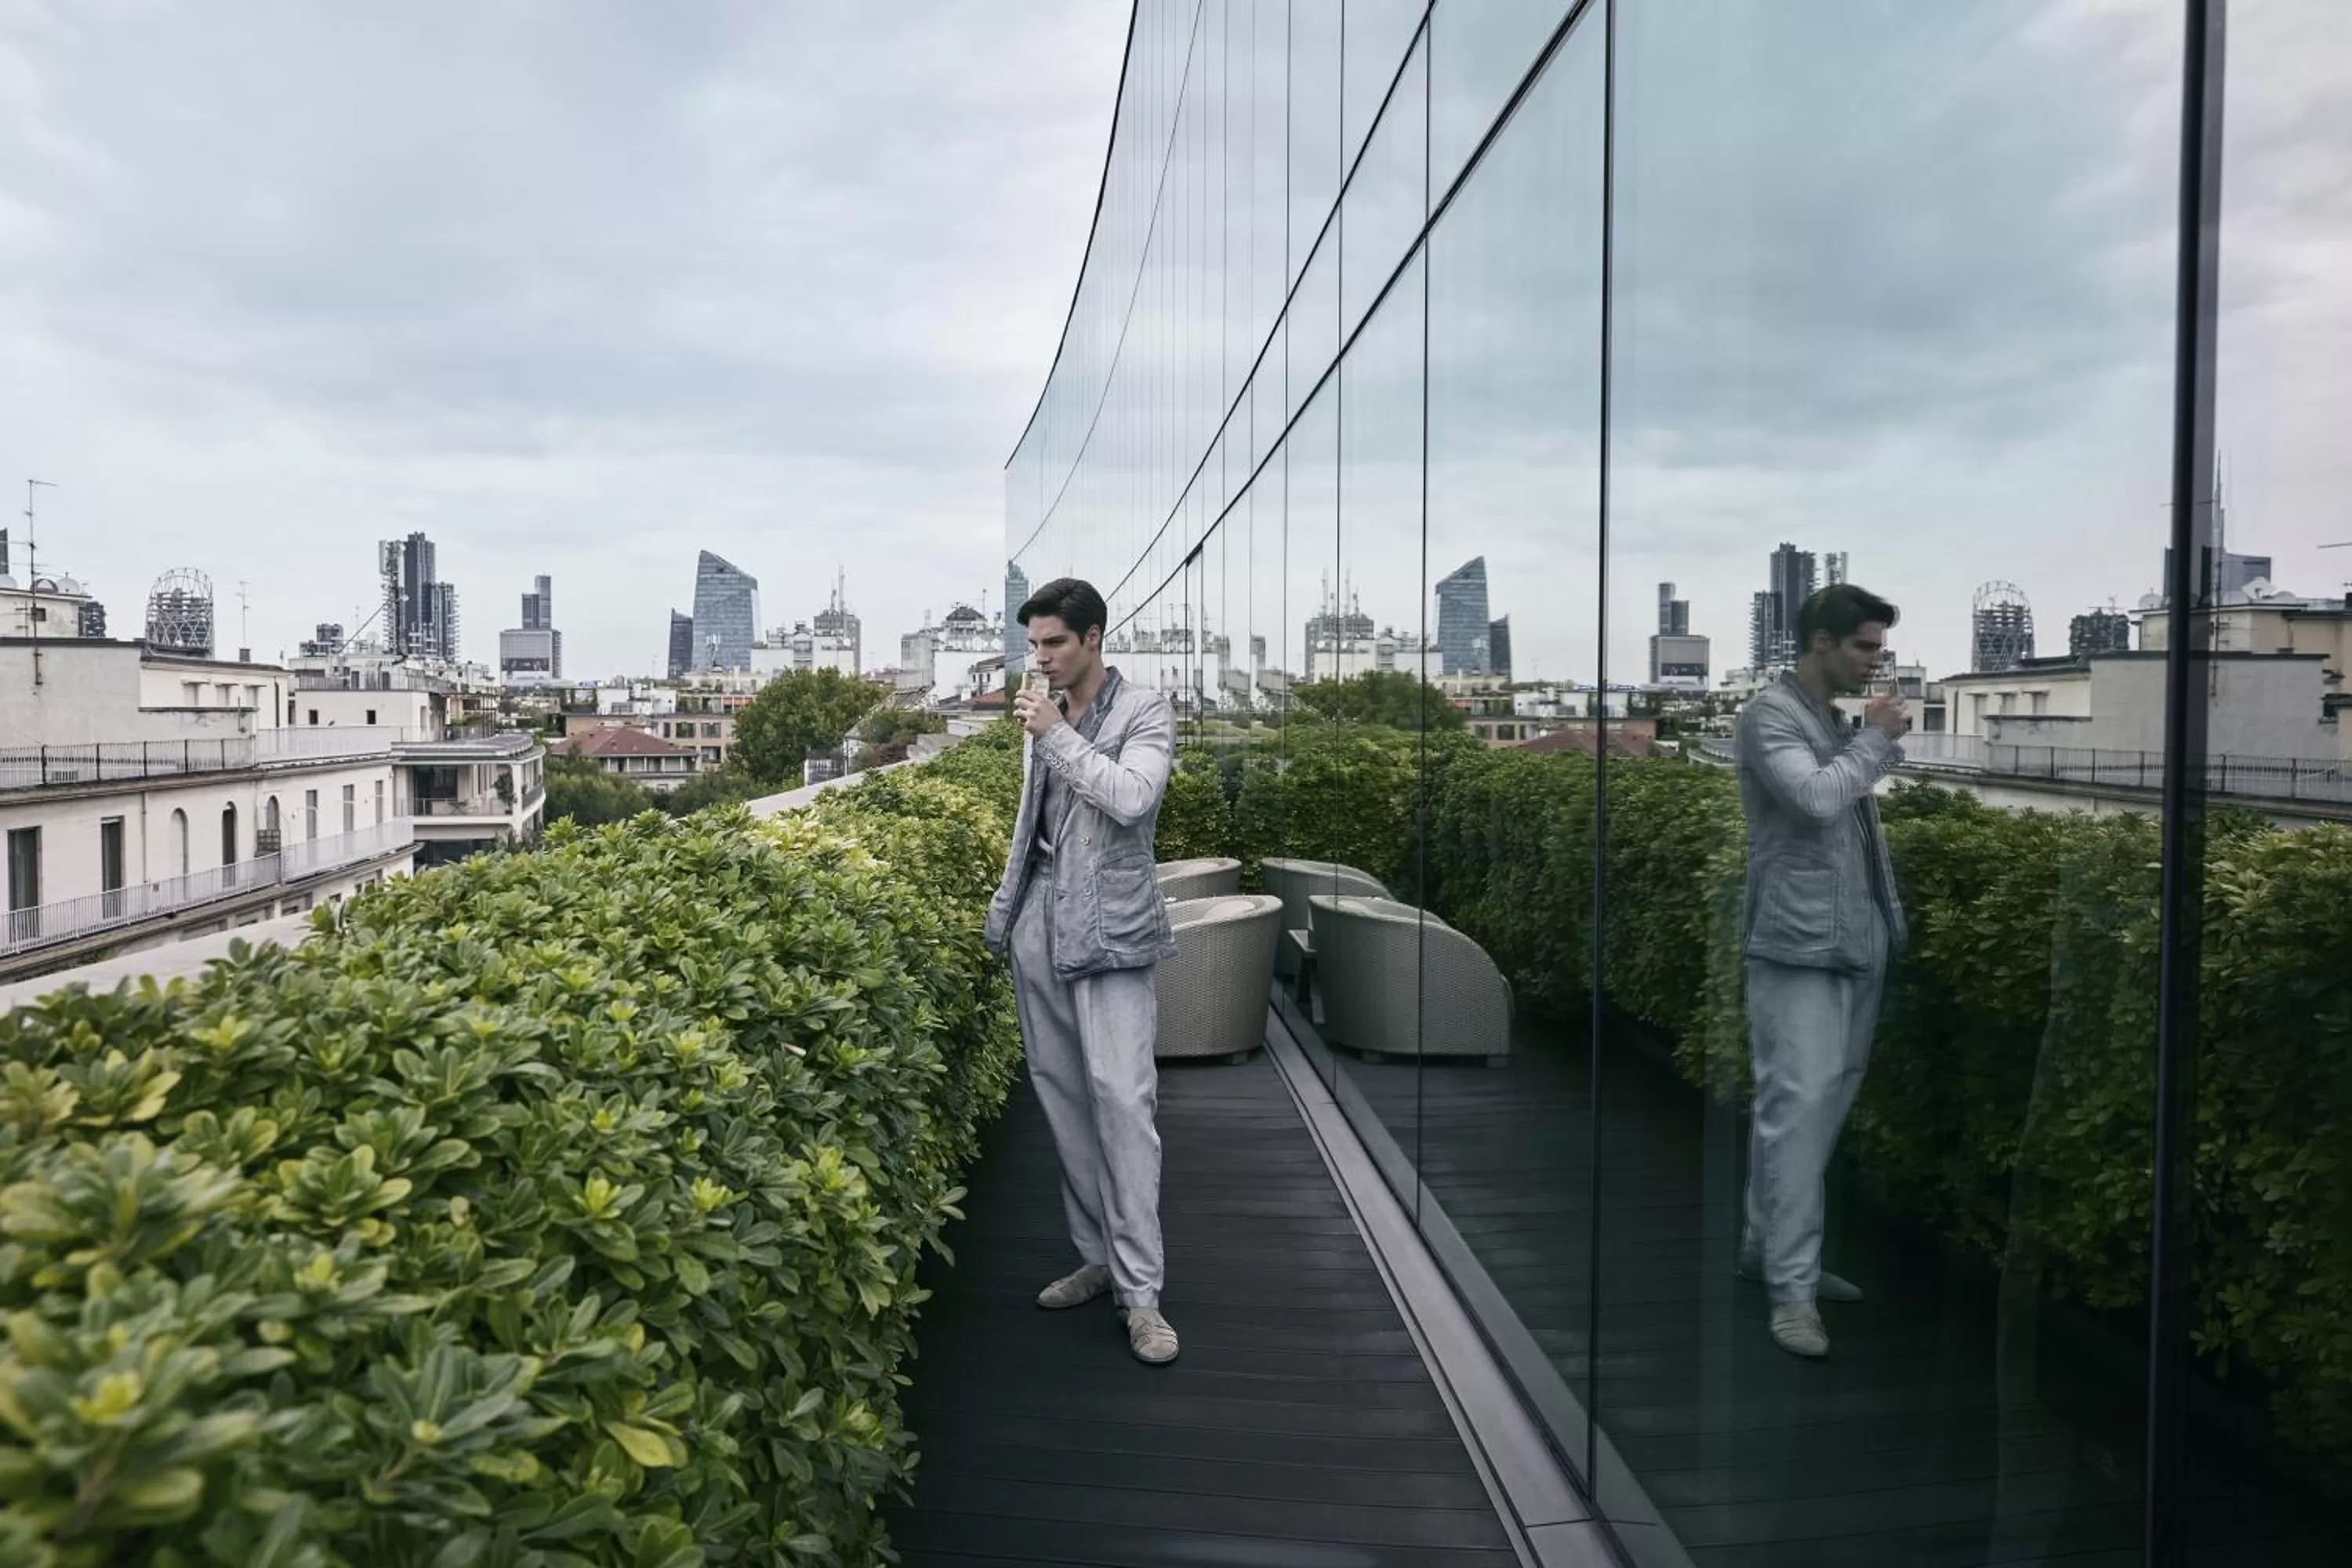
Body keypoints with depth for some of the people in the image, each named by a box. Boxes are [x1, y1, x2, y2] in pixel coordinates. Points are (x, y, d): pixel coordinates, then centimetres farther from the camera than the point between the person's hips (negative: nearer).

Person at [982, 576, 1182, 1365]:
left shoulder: (1143, 711, -4)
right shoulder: (1041, 716, 13)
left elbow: (1132, 798, -21)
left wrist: (1058, 734, -14)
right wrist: (1006, 905, 20)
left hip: (1108, 931, -6)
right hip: (1038, 925, 6)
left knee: (1122, 1098, -10)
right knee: (1060, 1094, 8)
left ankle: (1141, 1292, -4)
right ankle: (1097, 1255, 21)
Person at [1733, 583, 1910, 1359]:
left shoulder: (1837, 720, 16)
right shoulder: (1770, 716, -8)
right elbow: (1817, 798, -21)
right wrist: (1876, 738, -9)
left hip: (1855, 943, 9)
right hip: (1799, 946, -8)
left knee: (1829, 1103, 12)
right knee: (1798, 1107, -9)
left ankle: (1767, 1247, 24)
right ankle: (1791, 1289, -5)